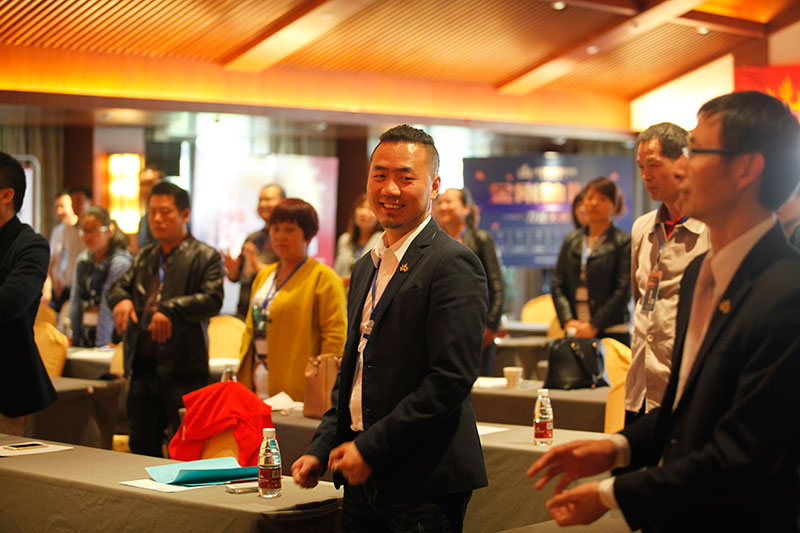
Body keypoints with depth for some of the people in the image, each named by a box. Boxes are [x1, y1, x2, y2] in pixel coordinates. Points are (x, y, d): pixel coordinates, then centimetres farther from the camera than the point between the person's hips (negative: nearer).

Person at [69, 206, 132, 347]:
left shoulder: (120, 263, -10)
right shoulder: (83, 260, 10)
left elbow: (110, 307, -15)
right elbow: (75, 302, 13)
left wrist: (105, 342, -17)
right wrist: (73, 336, 10)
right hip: (84, 336, 6)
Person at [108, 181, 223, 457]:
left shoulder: (205, 257, -2)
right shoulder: (144, 256, 19)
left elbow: (213, 299, -14)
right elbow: (119, 285, 18)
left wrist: (171, 310, -26)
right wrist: (121, 299, -7)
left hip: (182, 372, -6)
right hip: (143, 367, 7)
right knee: (141, 447, 13)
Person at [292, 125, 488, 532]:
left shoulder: (453, 264, -11)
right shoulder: (366, 267, 16)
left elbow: (451, 379, -18)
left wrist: (370, 448, -16)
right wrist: (321, 450, 8)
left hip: (423, 483, -7)